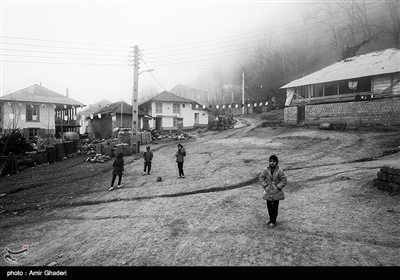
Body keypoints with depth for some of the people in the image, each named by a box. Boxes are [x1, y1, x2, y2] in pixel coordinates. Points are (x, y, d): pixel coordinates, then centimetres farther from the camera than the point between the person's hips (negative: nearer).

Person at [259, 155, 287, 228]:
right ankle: (271, 219, 34)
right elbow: (261, 177, 6)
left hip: (276, 192, -3)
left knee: (275, 207, 5)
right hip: (268, 192, 3)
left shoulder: (280, 171, -12)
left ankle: (273, 221, 20)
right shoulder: (266, 170, -5)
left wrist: (278, 187, -13)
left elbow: (284, 181, -6)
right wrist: (265, 185, -4)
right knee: (269, 206, 14)